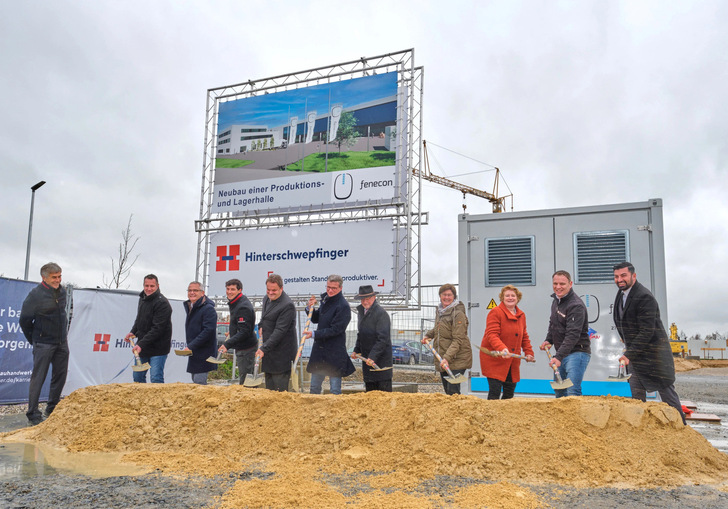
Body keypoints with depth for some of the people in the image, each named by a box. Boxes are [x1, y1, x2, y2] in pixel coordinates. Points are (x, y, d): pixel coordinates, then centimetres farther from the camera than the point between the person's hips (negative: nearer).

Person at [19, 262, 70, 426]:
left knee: (60, 376, 11)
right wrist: (34, 340, 4)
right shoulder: (36, 294, -13)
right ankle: (33, 415, 6)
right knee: (38, 378, -2)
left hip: (62, 343, 6)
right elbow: (24, 320, -4)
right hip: (43, 344, -6)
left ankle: (52, 409, 25)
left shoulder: (62, 291, 6)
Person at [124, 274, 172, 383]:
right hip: (142, 346, 9)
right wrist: (133, 332, 7)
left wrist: (141, 344, -25)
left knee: (156, 379, -9)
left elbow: (157, 329, -23)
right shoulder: (142, 298, 10)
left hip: (157, 348, -8)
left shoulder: (162, 303, -18)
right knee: (138, 377, 15)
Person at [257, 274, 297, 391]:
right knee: (269, 387, 18)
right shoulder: (266, 299, 9)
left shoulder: (287, 305, -21)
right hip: (268, 351, 9)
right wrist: (261, 326, 9)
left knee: (280, 389, -4)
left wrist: (264, 348, -27)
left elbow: (279, 331, -25)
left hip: (281, 354, -9)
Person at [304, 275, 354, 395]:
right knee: (314, 387, 17)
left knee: (335, 390, 3)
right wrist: (310, 308, 0)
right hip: (319, 348, 7)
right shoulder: (325, 299, 9)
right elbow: (315, 319, 19)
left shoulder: (343, 306, -15)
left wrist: (314, 334, -20)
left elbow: (335, 330, -19)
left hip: (335, 352, -7)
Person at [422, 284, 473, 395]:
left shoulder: (458, 314, -14)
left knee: (453, 392, -14)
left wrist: (447, 357, -28)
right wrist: (428, 335, 18)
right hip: (442, 360, 8)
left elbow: (458, 340, -20)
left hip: (457, 359, -8)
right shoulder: (439, 310, 11)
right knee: (447, 391, 13)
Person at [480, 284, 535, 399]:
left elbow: (524, 337, 23)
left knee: (510, 392, 10)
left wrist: (529, 352, 11)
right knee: (495, 391, -9)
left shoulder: (521, 315, 13)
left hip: (513, 362, 7)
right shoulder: (495, 312, -9)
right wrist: (502, 348, -35)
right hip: (494, 359, -6)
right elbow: (492, 335, -20)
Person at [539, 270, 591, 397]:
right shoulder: (556, 300, 10)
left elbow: (572, 335, -27)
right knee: (558, 390, 16)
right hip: (562, 353, 9)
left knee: (572, 392, -15)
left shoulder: (576, 305, -20)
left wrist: (558, 356, -34)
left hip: (577, 353, -9)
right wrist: (548, 340, 10)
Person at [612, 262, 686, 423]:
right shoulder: (621, 294, 6)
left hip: (654, 353, -8)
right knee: (637, 396, 9)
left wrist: (629, 354, -28)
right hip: (634, 352, 8)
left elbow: (647, 331, -25)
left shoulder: (645, 297, -21)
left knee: (667, 392, 5)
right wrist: (628, 350, 14)